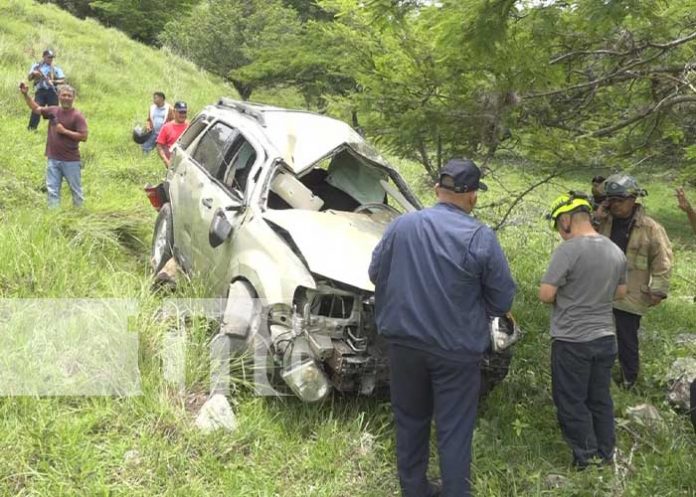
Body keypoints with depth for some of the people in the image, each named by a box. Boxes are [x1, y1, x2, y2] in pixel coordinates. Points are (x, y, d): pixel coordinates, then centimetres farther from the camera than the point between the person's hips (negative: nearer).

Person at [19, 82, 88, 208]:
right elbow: (36, 109, 21)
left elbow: (83, 136, -17)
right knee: (52, 191, 6)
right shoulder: (53, 110, 6)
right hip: (53, 159, 5)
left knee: (76, 190, 7)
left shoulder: (77, 116, -10)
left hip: (71, 161, -5)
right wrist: (26, 95, 12)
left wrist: (64, 131, -17)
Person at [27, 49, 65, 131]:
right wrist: (33, 74, -13)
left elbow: (63, 80, 5)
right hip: (40, 91, 0)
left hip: (52, 91, 0)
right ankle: (31, 128, -11)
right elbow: (29, 78, 10)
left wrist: (53, 81, -12)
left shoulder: (55, 68, 13)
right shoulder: (36, 66, 14)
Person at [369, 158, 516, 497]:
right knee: (454, 430, 8)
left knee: (410, 421, 19)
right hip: (457, 350, -3)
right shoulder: (480, 237, -13)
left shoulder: (401, 225, -4)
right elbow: (502, 299, -6)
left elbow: (375, 273, 8)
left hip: (404, 342, 4)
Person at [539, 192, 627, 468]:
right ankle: (606, 455, 31)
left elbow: (545, 295, -19)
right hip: (605, 337, 7)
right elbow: (620, 292, 14)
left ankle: (587, 458, 17)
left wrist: (565, 297, 1)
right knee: (601, 399, 19)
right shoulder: (616, 251, 2)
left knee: (572, 403, 9)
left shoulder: (568, 250, -20)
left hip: (572, 341, -7)